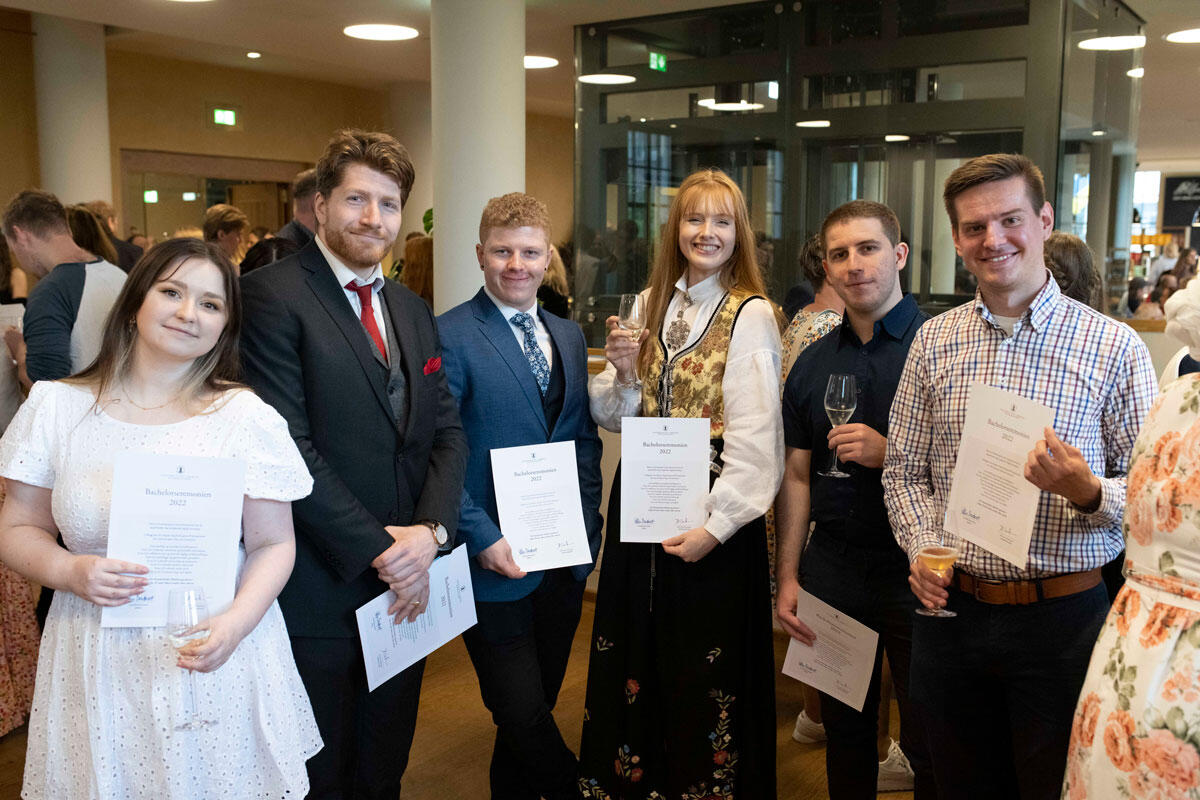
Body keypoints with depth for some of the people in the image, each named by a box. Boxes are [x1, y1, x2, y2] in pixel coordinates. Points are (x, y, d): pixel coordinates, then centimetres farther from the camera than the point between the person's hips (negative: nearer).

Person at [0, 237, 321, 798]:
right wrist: (70, 573, -14)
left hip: (216, 666, -1)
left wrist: (236, 622, -21)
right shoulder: (58, 406, 1)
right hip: (96, 667, 2)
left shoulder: (245, 415, -5)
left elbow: (273, 544, -4)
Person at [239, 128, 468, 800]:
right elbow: (286, 445, -18)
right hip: (320, 589, -6)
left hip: (406, 587, 6)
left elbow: (448, 432, 8)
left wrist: (431, 530, -9)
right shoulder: (272, 296, -11)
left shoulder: (413, 310, 13)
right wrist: (378, 548, -17)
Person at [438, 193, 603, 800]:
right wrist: (483, 538, -19)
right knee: (523, 716, -3)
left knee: (535, 709, 19)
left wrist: (587, 527, 4)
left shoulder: (569, 336, 11)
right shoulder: (450, 336, -10)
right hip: (497, 564, -6)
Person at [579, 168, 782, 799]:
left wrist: (719, 524, -19)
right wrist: (624, 374, -9)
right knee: (640, 658, 15)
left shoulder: (750, 315, -9)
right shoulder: (652, 306, 9)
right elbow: (618, 417, 11)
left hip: (712, 517, -5)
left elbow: (755, 436, -15)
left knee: (707, 667, 7)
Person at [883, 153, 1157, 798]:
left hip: (1063, 618, -2)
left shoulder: (1114, 346, -5)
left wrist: (1086, 491, -23)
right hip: (952, 610, 3)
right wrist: (922, 550, -7)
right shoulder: (934, 342, 4)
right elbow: (904, 471, 9)